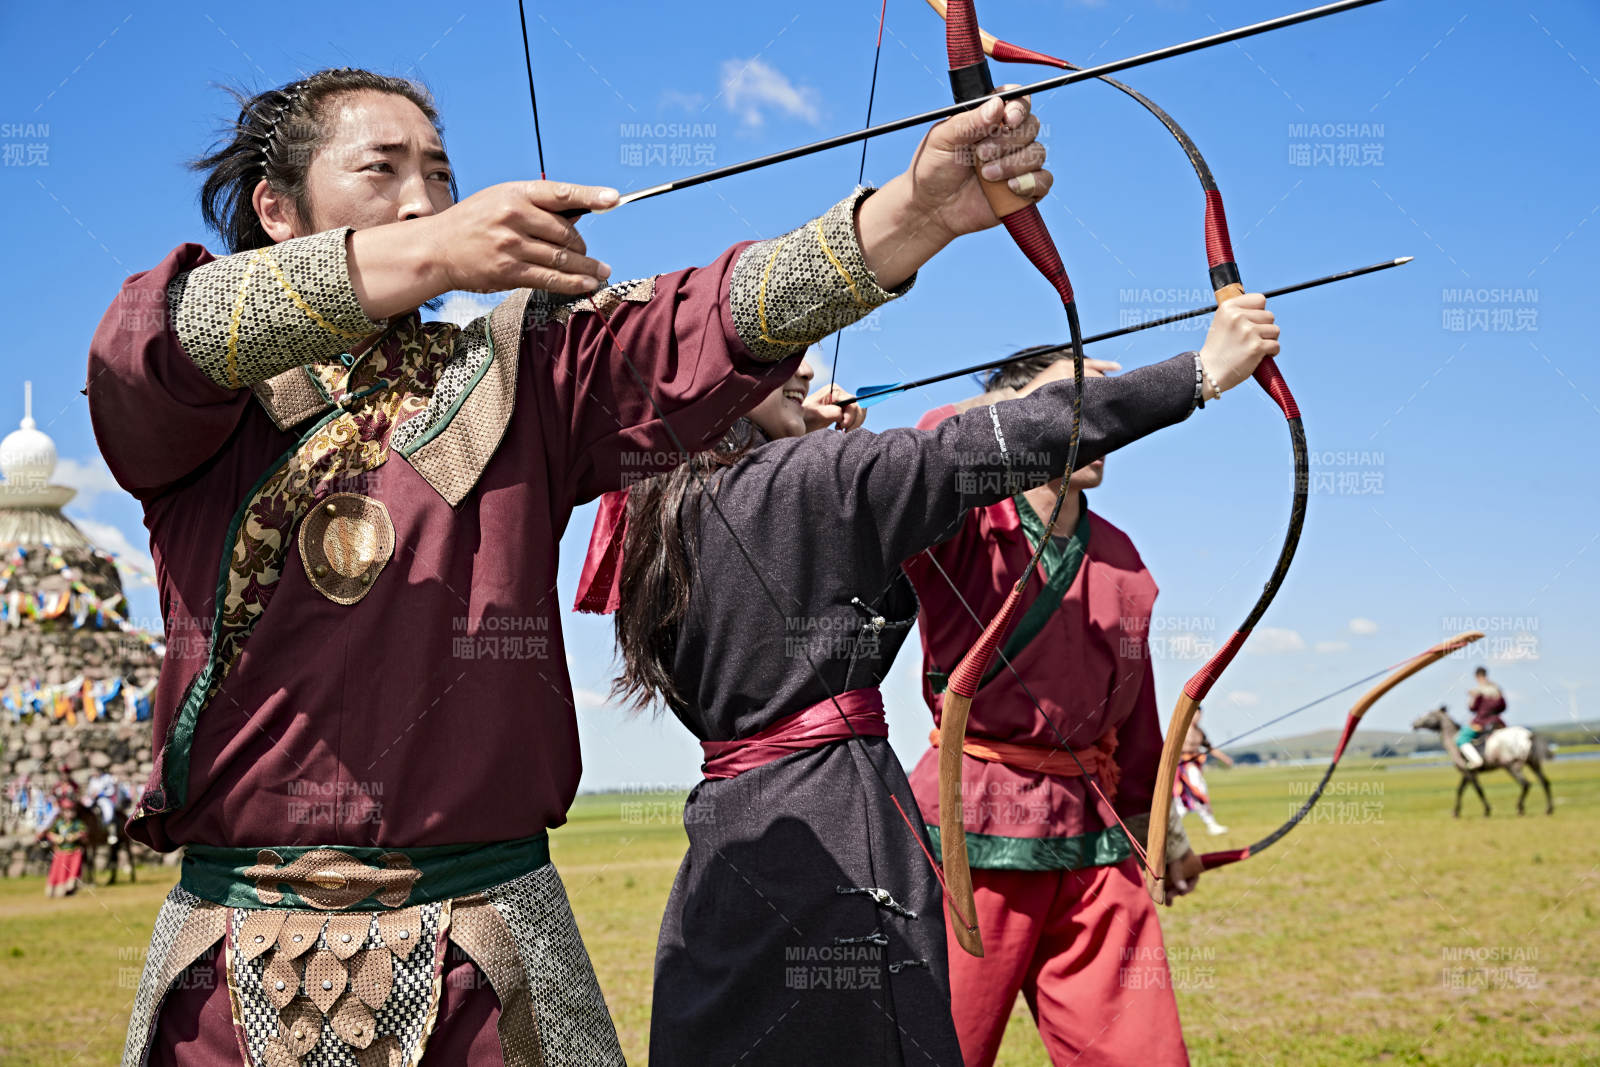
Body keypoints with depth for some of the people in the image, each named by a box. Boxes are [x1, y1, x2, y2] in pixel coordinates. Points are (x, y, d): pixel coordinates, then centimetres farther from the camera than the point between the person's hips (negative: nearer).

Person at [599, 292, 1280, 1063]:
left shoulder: (677, 514, 12)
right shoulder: (808, 480, -11)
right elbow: (985, 449, -13)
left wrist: (815, 436, 34)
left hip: (729, 836, 8)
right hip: (833, 835, -8)